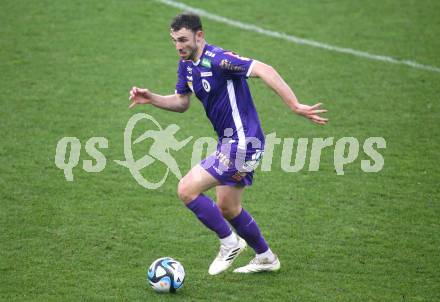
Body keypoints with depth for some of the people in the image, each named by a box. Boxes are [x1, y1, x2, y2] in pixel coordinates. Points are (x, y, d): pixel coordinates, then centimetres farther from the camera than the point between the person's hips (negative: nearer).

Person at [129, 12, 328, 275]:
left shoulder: (217, 59, -22)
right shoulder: (186, 64, 7)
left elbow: (264, 70, -31)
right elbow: (181, 102, 19)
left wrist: (295, 106, -37)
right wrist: (151, 98, 2)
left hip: (242, 143, -10)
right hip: (231, 142, 10)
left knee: (187, 189, -13)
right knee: (227, 209, 19)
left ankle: (230, 243, 3)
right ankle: (266, 258, 37)